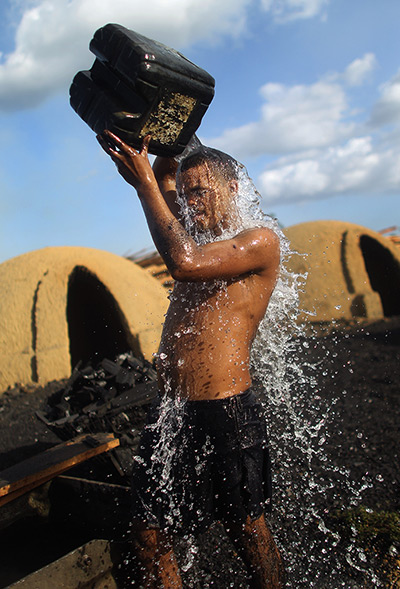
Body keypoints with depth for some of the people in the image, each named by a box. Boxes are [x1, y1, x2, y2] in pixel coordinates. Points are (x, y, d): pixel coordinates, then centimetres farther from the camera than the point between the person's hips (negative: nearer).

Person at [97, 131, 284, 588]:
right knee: (149, 542, 11)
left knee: (248, 534, 13)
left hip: (224, 416, -6)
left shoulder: (260, 241, -5)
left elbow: (185, 263, -22)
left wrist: (144, 183, -15)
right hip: (168, 414, 7)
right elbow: (165, 178, 30)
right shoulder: (201, 240, 16)